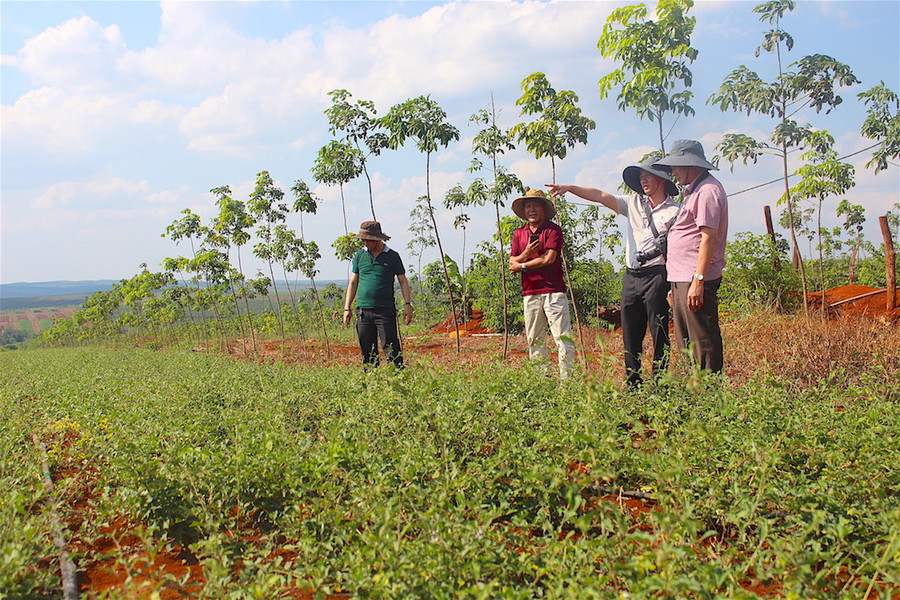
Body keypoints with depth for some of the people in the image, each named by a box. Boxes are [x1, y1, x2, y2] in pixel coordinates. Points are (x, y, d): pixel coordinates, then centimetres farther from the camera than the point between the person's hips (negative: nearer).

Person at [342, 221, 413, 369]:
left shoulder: (392, 256, 3)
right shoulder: (359, 255, 10)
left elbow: (403, 281, 7)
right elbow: (353, 283, 15)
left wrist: (408, 304, -5)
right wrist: (347, 308, 9)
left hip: (386, 310, -3)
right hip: (363, 310, 3)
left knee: (391, 349, -7)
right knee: (367, 351, 6)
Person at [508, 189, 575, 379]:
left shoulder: (553, 230, 0)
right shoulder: (519, 233, 15)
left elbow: (549, 258, -12)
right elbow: (512, 263, 9)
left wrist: (522, 265, -3)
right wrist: (526, 253, -11)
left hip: (553, 290, -5)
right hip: (529, 293, 5)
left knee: (562, 335, -8)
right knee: (533, 338, 8)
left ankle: (567, 377, -7)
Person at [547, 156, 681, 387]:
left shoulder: (674, 211, 0)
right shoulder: (634, 203, 15)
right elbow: (600, 196, 8)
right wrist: (569, 188, -4)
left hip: (656, 275, -6)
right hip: (631, 276, 6)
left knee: (659, 334, -3)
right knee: (630, 335, 8)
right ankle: (633, 386, 17)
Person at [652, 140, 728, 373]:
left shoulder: (708, 190, -11)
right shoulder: (694, 190, 21)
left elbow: (709, 237, -19)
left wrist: (698, 280, -24)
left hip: (696, 280, -11)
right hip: (682, 279, 11)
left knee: (704, 343, -7)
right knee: (685, 344, 14)